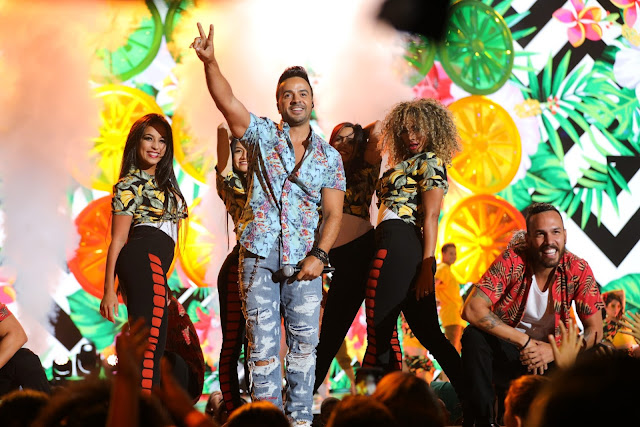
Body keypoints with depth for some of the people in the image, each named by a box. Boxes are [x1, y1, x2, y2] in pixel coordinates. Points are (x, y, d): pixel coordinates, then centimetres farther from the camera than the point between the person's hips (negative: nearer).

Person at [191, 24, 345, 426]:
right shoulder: (262, 134, 6)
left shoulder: (329, 156, 8)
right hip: (259, 255, -1)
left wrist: (319, 255, -12)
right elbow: (227, 102, -9)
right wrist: (210, 61, -24)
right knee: (263, 343, -2)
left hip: (304, 259, 1)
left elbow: (333, 213, 2)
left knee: (304, 343, 2)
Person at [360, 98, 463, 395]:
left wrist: (427, 267, -17)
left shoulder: (430, 161, -2)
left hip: (397, 244, -10)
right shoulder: (410, 164, 25)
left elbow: (430, 216, -10)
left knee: (378, 330, -8)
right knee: (428, 332, 10)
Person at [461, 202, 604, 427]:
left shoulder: (578, 270, -12)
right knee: (474, 336, -31)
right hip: (506, 351, -2)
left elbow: (594, 330, -11)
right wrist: (524, 341, -30)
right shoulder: (511, 261, -18)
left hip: (550, 354, 2)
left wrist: (555, 352, -28)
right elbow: (471, 309, -27)